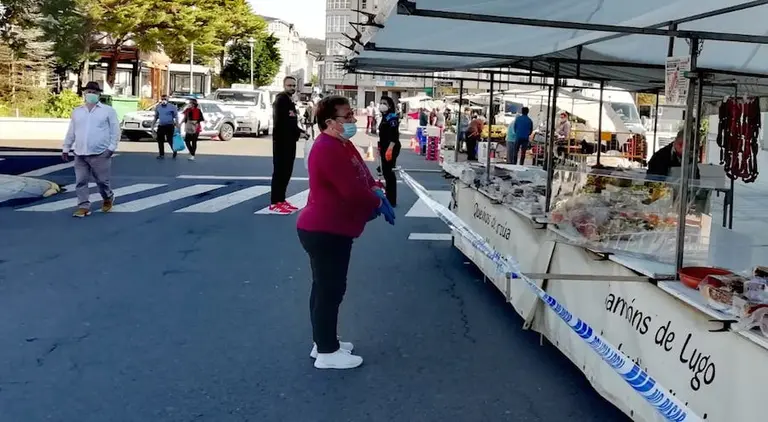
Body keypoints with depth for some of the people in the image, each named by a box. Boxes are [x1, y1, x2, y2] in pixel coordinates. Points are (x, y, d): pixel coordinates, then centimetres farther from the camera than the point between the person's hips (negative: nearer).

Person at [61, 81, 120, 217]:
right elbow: (71, 132, 18)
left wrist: (112, 147, -10)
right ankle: (84, 206, 8)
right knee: (81, 182, 2)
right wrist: (66, 148, 17)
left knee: (102, 180, 3)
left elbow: (115, 131, -2)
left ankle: (108, 198, 29)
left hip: (100, 154, -4)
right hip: (80, 154, 4)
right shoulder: (77, 111, 13)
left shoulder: (108, 110, 0)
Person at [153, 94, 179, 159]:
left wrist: (177, 126, -14)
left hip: (170, 126, -5)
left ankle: (174, 150, 20)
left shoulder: (172, 107, -5)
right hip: (161, 126, 5)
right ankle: (161, 154, 12)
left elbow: (176, 117, -6)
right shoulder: (158, 107, 11)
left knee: (170, 140, -6)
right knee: (160, 140, 3)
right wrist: (153, 125, 18)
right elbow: (156, 117, 21)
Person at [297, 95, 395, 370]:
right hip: (324, 231, -11)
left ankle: (324, 343, 30)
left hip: (331, 229, 11)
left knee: (327, 288, 18)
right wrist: (379, 204, -10)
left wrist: (377, 192, -5)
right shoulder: (328, 149, -23)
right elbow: (352, 191, -26)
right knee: (330, 290, -3)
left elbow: (362, 175, 15)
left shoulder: (342, 144, 11)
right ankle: (327, 353, 7)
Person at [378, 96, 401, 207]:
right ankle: (388, 198, 24)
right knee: (386, 172, 14)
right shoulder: (384, 117, 14)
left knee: (389, 172, -8)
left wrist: (390, 149, -29)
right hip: (384, 148, 10)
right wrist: (380, 147, 22)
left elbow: (395, 136, -23)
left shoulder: (392, 117, -15)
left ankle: (391, 201, -4)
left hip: (391, 149, -10)